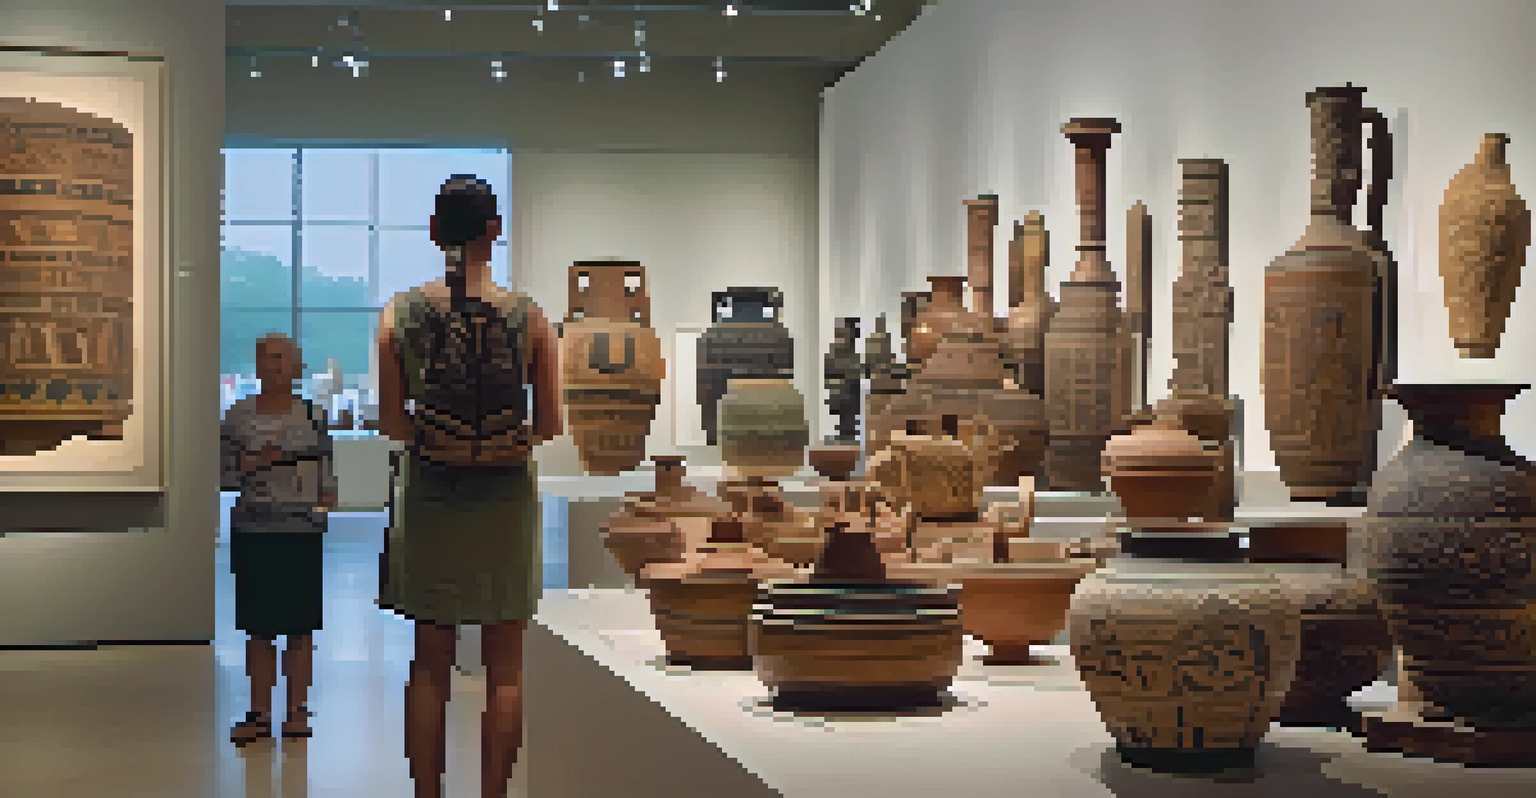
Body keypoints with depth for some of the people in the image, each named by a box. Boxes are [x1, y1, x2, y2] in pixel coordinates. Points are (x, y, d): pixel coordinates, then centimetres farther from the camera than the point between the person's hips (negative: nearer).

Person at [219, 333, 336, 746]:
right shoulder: (238, 417, 5)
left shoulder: (313, 417, 5)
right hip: (253, 530, 1)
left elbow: (326, 471, 8)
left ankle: (297, 710, 12)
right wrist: (253, 463, -11)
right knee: (258, 626, 4)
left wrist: (326, 498, -9)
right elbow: (223, 474, 5)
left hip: (302, 530, 0)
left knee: (301, 626, 3)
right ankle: (259, 713, 12)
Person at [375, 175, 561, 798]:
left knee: (430, 665, 11)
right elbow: (549, 425, -4)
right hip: (507, 497, -1)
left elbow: (390, 421, -4)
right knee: (504, 668, 8)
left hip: (429, 497, 1)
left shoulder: (400, 313, -4)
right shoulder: (529, 317, -6)